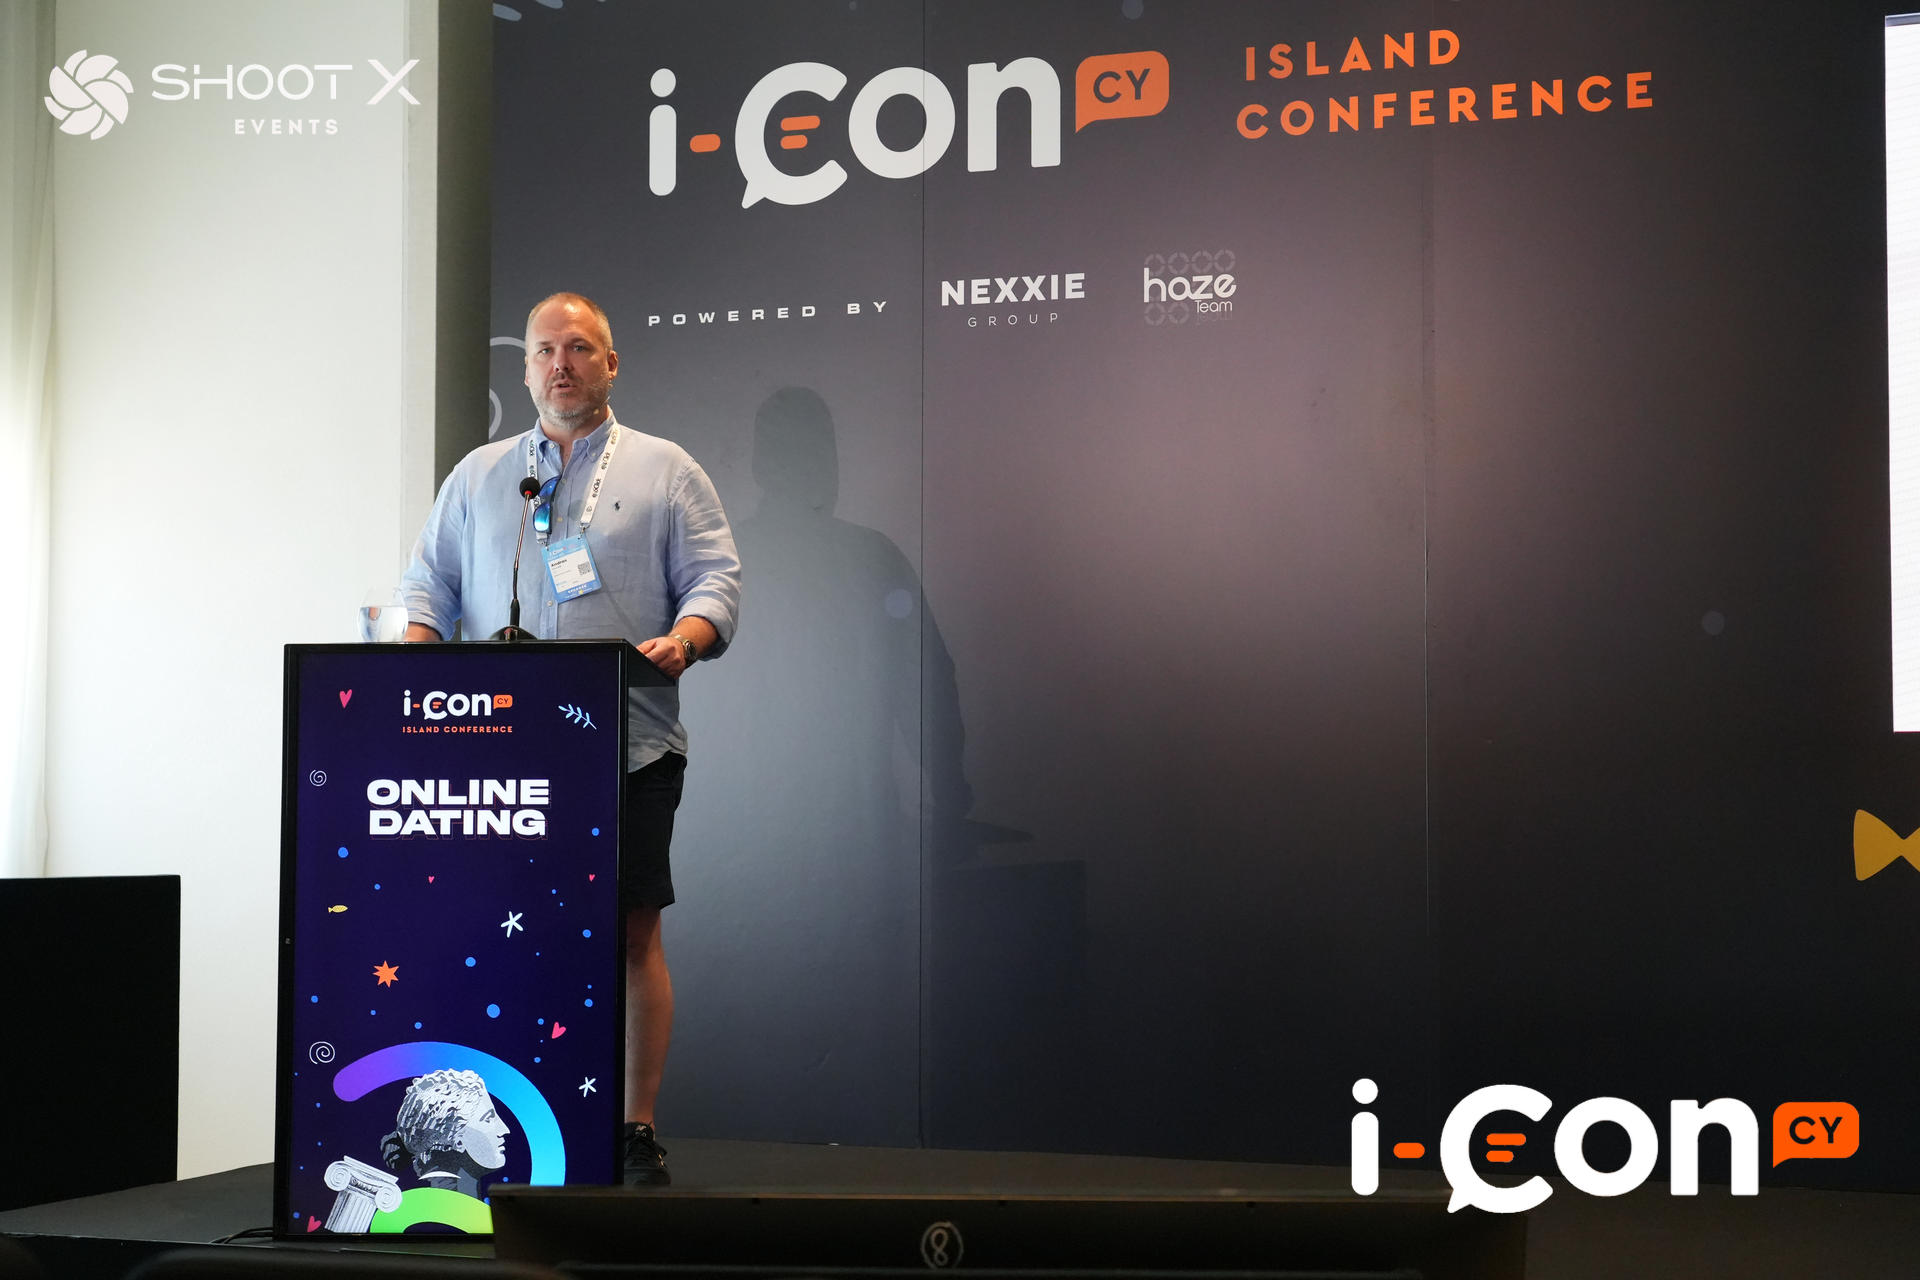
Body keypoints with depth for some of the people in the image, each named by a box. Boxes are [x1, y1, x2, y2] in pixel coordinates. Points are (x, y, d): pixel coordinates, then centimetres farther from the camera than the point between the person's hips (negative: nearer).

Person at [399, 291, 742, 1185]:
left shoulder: (665, 472, 11)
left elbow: (714, 578, 4)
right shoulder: (476, 478, 19)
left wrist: (682, 640, -17)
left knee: (633, 932, -1)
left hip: (630, 744, -2)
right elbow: (431, 585, 17)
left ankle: (637, 1130, 7)